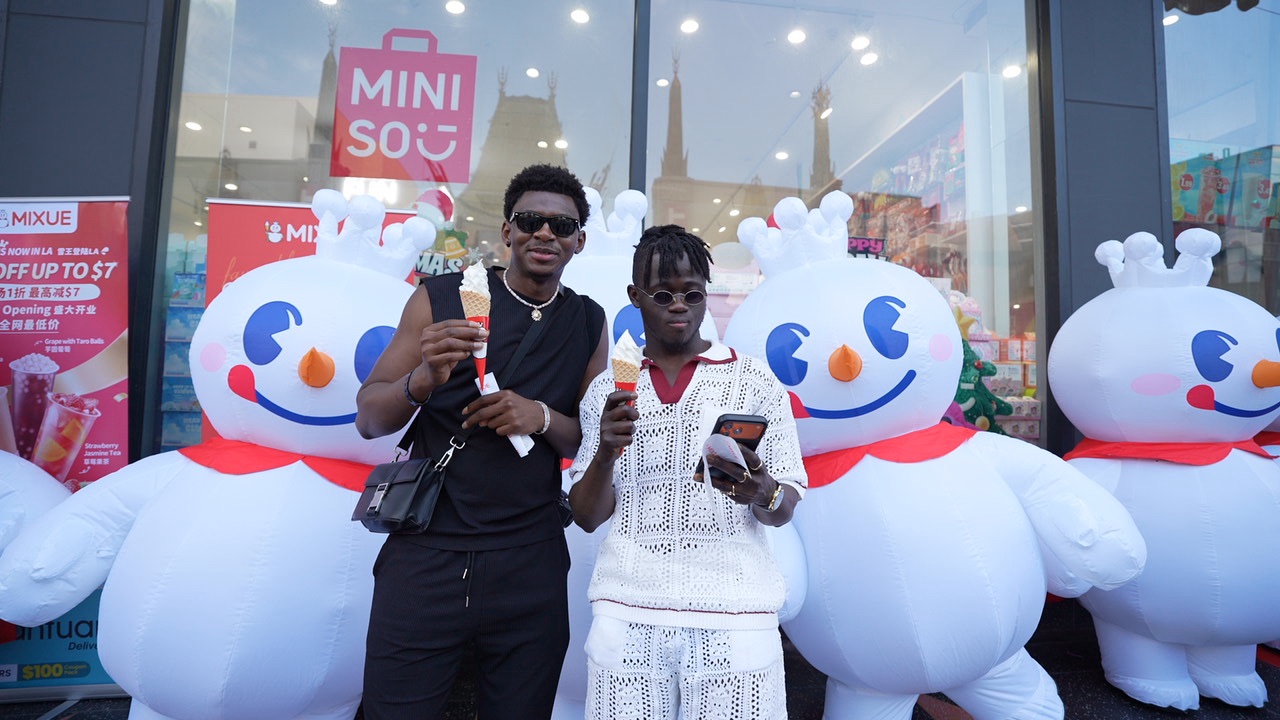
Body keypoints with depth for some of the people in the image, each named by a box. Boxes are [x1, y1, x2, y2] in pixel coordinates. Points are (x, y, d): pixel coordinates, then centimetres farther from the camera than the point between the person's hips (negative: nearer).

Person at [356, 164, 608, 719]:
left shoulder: (588, 323, 4)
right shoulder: (441, 297, -3)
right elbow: (369, 419, -2)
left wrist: (542, 418, -14)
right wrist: (424, 378, -24)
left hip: (531, 569, 2)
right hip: (427, 555, -1)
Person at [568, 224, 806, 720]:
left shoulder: (754, 380, 1)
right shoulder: (607, 390, 5)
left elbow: (784, 510, 2)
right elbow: (587, 517, 4)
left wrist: (760, 492, -21)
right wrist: (605, 455, -16)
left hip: (733, 618, -1)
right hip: (627, 618, 2)